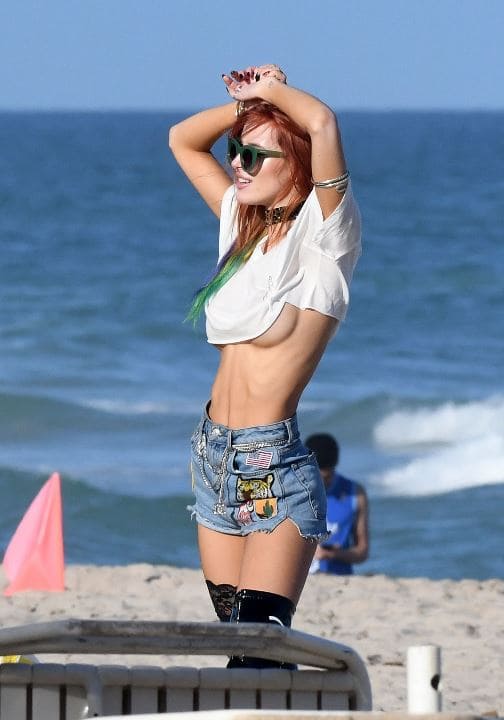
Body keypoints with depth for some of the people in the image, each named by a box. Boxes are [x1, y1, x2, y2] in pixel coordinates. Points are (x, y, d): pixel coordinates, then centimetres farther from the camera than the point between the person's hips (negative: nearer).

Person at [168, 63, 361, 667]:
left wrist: (270, 93, -6)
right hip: (215, 459, 8)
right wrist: (247, 103, 9)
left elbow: (322, 124, -25)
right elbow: (183, 140, 25)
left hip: (274, 466, -8)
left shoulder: (322, 236, -8)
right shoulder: (244, 225, 13)